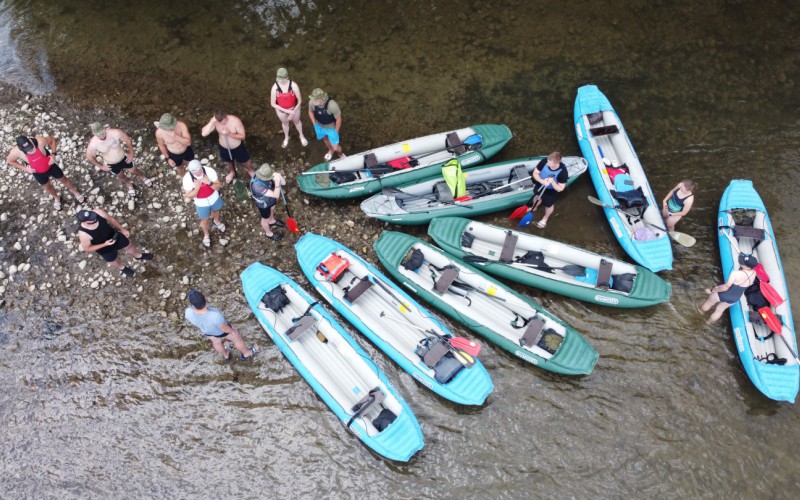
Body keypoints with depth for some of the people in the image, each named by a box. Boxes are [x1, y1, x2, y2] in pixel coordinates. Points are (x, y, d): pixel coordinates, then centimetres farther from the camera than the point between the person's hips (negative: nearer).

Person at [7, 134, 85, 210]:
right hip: (38, 172, 1)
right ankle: (56, 198, 57)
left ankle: (75, 192, 51)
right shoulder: (15, 152, -32)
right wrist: (25, 168, -18)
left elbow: (52, 140, -15)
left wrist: (53, 154, -23)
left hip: (50, 166, -1)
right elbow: (10, 161, -10)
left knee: (63, 179, 21)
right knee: (47, 186, 25)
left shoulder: (39, 141, -36)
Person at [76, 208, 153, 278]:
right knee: (116, 263, 28)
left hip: (115, 236, 3)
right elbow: (87, 248, -22)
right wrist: (105, 244, -30)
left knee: (129, 247, 30)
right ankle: (123, 268, 65)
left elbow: (110, 219, -9)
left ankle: (139, 256, 66)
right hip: (105, 250, -3)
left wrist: (122, 229, -2)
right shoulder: (83, 234, -40)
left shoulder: (98, 212, -32)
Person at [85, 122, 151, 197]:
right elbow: (89, 157, -11)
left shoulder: (115, 132, -32)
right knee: (121, 176, 27)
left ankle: (143, 177, 60)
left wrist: (131, 153, -7)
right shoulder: (93, 144, -30)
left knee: (134, 171, 24)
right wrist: (101, 166, -4)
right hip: (111, 165, 0)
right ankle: (129, 185, 60)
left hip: (123, 158, 0)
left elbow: (128, 140, -14)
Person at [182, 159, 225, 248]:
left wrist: (209, 183, -42)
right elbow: (189, 196, -22)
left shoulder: (210, 171, -30)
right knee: (204, 220, 21)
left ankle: (216, 221, 69)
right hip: (201, 203, -1)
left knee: (215, 210, 33)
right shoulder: (187, 178, -31)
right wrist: (197, 187, -40)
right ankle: (206, 234, 53)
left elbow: (218, 187, -22)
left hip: (214, 198, 2)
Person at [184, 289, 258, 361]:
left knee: (216, 342, 34)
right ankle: (247, 353, 51)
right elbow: (225, 328, -26)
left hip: (207, 331, 4)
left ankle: (225, 355, 61)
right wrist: (231, 331, -5)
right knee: (236, 338, 26)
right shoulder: (215, 316, -44)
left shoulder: (189, 313, -34)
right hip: (222, 330, -4)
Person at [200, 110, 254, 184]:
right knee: (229, 161, 30)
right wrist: (211, 122, -41)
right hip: (224, 148, 2)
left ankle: (250, 170, 56)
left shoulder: (235, 121, -32)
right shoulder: (214, 121, -25)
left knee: (244, 161, 23)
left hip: (237, 147, -2)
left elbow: (242, 136, -26)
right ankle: (232, 172, 62)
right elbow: (203, 133, -32)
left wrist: (229, 134, -40)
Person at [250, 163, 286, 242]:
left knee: (272, 210, 37)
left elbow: (284, 183, -21)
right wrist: (277, 182, -56)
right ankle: (268, 233, 55)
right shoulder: (257, 185, -46)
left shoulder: (267, 175, -27)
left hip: (271, 199, 6)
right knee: (265, 219, 25)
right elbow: (276, 195, -43)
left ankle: (272, 221, 70)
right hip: (263, 204, -6)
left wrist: (279, 177, -42)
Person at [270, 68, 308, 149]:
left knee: (296, 121, 27)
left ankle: (301, 136, 58)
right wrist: (286, 111, -24)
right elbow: (273, 104, -20)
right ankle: (286, 138, 59)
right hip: (281, 110, 1)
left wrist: (293, 113, -18)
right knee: (284, 123, 28)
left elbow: (299, 100, -20)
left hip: (294, 108, -1)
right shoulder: (275, 87, -29)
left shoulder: (293, 85, -31)